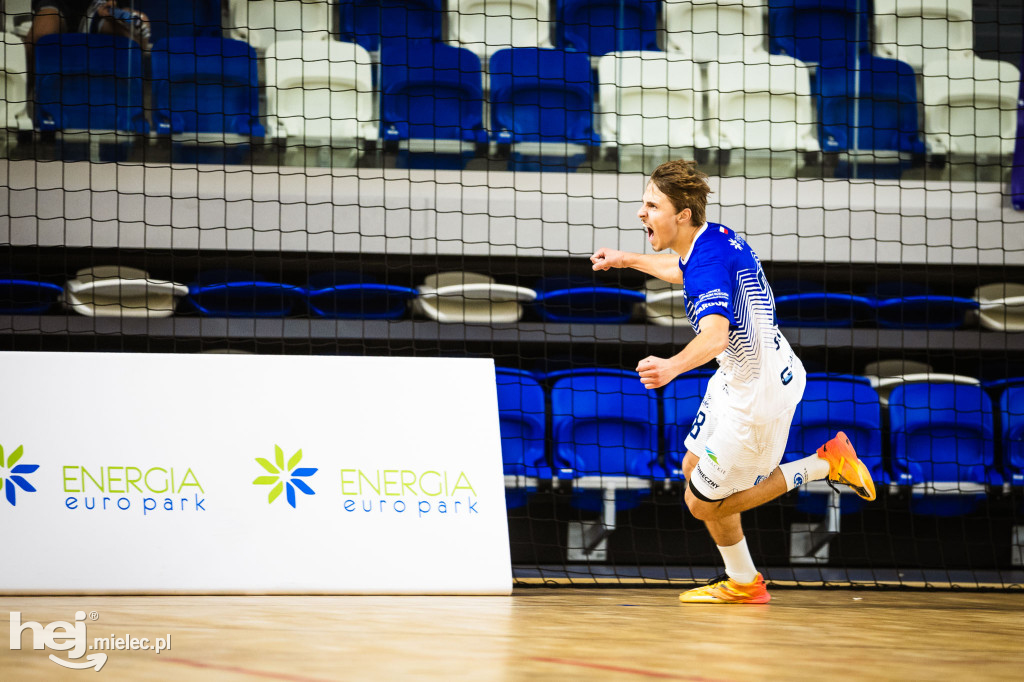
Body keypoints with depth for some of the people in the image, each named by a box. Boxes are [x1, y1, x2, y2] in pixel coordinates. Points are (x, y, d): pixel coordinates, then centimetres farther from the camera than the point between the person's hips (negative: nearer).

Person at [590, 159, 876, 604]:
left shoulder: (708, 263, -30)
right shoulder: (714, 236, 1)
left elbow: (716, 334, -48)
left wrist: (672, 366, -66)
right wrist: (628, 260, 37)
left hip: (756, 397, -10)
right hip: (738, 380, 10)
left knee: (704, 503, 3)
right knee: (694, 468, 21)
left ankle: (825, 464, 12)